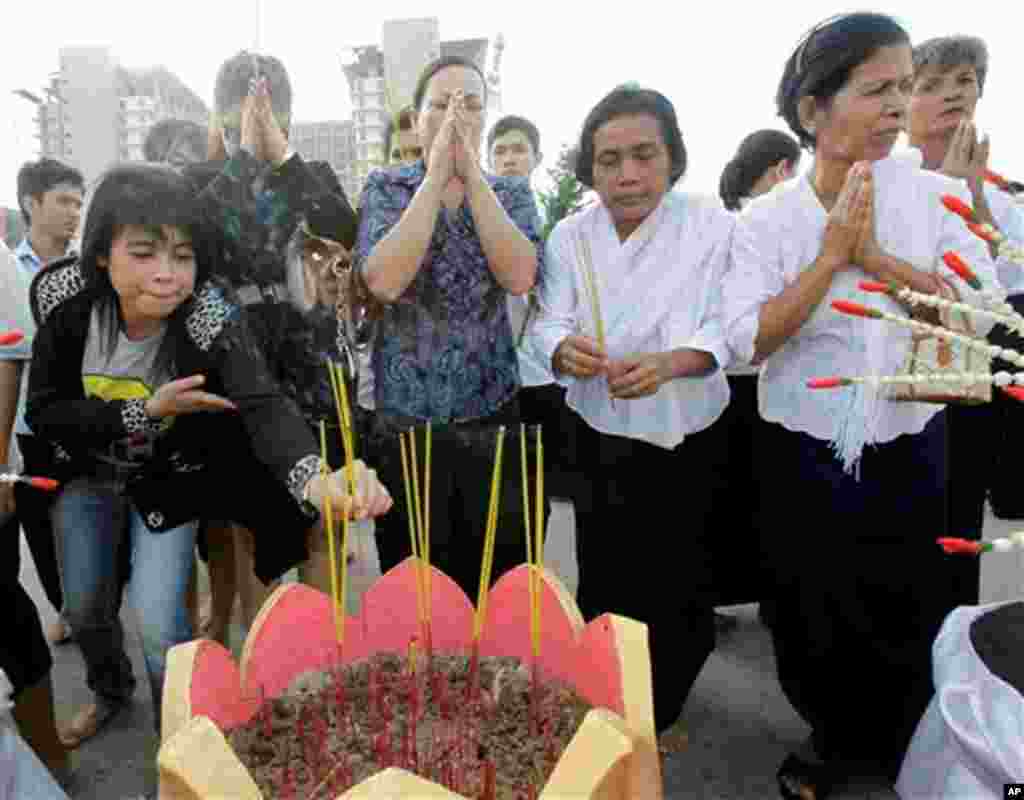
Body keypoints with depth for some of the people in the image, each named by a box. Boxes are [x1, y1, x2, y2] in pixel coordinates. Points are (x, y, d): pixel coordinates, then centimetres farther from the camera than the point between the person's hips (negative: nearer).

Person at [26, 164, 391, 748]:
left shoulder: (213, 317, -32)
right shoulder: (64, 297, -23)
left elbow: (265, 405, -48)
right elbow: (45, 412, -14)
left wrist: (315, 478, -68)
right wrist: (146, 411, -30)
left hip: (169, 479, -3)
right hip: (87, 474, 3)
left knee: (159, 621, -8)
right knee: (85, 607, 18)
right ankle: (111, 690, 53)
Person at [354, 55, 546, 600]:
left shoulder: (512, 193, 5)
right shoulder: (385, 187, 1)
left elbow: (518, 277, -15)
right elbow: (383, 281, -19)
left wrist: (472, 174, -14)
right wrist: (436, 174, -15)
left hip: (492, 413, 1)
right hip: (404, 417, -1)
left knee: (495, 580, 11)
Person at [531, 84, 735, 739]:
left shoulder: (714, 225, -9)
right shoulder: (571, 235, -1)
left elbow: (727, 329, -15)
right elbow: (550, 322, -7)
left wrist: (668, 363, -36)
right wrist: (566, 351, -32)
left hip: (688, 440, -1)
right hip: (601, 440, 2)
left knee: (679, 583, 10)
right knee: (604, 584, 10)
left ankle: (659, 711, 39)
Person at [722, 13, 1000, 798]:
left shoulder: (938, 195, -2)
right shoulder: (766, 217, -7)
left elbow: (982, 310, -12)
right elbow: (746, 341, -17)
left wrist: (877, 255, -19)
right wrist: (830, 255, -21)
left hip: (910, 449, 1)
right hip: (805, 453, -1)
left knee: (913, 614, 16)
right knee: (814, 616, 15)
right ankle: (834, 735, 43)